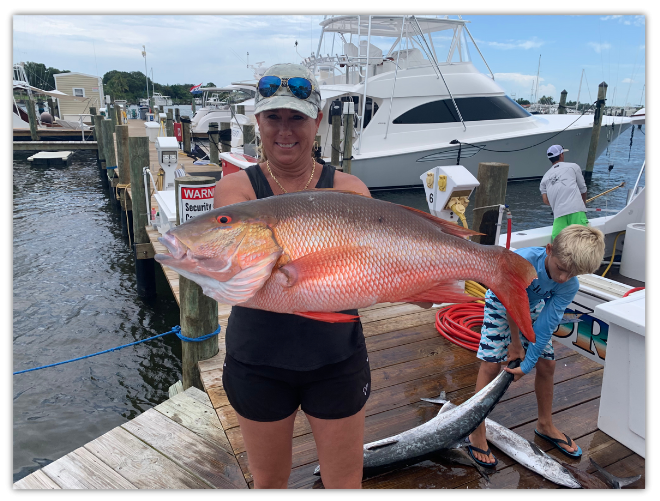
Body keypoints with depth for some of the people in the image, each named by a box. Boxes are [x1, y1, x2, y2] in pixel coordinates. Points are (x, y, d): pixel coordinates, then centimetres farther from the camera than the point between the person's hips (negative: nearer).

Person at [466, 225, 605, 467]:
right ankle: (477, 434, -2)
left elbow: (545, 327, -22)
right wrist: (515, 343, -15)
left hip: (534, 308, 5)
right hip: (501, 303, -4)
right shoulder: (523, 260, -41)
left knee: (546, 365, 7)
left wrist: (527, 364, -23)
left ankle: (545, 425, 31)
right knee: (491, 364, -12)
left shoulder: (570, 285, -26)